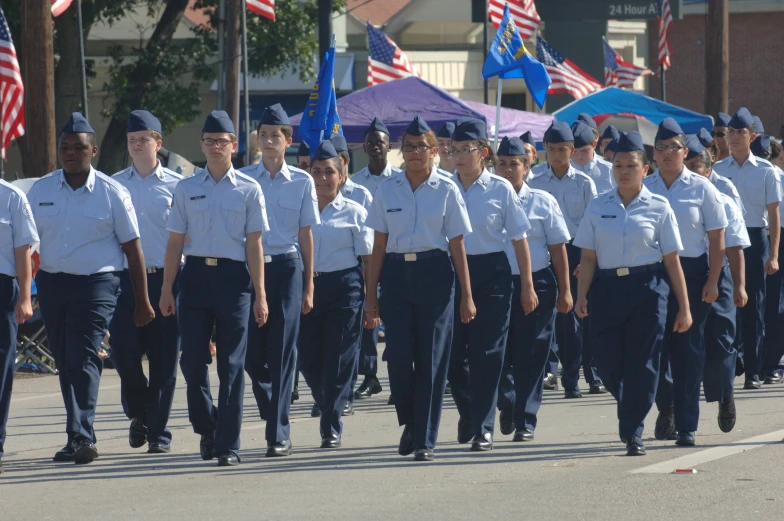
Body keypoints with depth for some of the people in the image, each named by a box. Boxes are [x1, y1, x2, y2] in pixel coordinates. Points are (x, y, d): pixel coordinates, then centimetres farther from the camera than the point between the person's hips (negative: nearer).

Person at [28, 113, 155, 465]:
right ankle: (78, 437, 19)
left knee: (83, 359, -15)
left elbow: (132, 248, 1)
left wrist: (143, 302, 1)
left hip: (96, 284, -4)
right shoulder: (40, 191, 6)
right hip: (51, 283, 4)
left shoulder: (112, 194, -2)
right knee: (65, 362, 10)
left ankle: (81, 436, -20)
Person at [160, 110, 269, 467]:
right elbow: (175, 242, 9)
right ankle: (206, 427, 22)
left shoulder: (248, 190, 2)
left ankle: (228, 444, 6)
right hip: (196, 274, 2)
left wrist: (259, 296, -2)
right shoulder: (186, 189, 7)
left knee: (231, 364, 1)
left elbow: (254, 245, 1)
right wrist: (166, 289, 4)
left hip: (233, 276, -2)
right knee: (192, 359, -2)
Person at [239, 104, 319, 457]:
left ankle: (278, 435, -2)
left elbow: (306, 235, 7)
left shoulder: (302, 182, 4)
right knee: (252, 352, 0)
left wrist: (308, 287, 5)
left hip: (287, 267, -1)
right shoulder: (243, 179, 5)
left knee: (281, 352, -4)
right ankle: (273, 412, 27)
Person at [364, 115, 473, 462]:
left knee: (431, 357, -2)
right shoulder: (387, 190, 7)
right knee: (398, 354, -7)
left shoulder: (446, 191, 2)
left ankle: (424, 439, 4)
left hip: (434, 274, -1)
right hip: (397, 273, 1)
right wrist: (370, 294, 4)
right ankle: (410, 423, 17)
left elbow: (457, 245, 3)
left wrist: (466, 295, 1)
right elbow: (379, 245, 8)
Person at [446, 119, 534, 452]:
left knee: (486, 352, -3)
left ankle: (483, 427, 3)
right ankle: (467, 412, 29)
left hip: (491, 272, -2)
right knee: (453, 351, 3)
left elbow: (519, 238, 3)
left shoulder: (501, 190, -2)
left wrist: (527, 286, 3)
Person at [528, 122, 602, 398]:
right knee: (562, 318, 0)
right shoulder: (535, 184, 5)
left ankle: (594, 375, 11)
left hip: (579, 250, -1)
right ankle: (570, 380, 5)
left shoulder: (584, 183, 3)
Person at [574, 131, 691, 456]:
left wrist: (684, 307, 1)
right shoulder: (598, 208, 8)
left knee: (641, 365, -4)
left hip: (647, 289, -2)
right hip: (607, 289, 2)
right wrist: (582, 296, -8)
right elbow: (588, 258, 6)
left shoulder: (658, 208, 3)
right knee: (609, 365, 0)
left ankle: (633, 433, 5)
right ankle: (630, 414, 29)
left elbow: (672, 261, 2)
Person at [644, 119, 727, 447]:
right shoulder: (642, 188, 4)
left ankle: (686, 425, 5)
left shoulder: (701, 188, 0)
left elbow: (717, 239, 0)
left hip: (691, 272, -1)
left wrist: (712, 282, -7)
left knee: (688, 350, 0)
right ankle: (666, 406, 27)